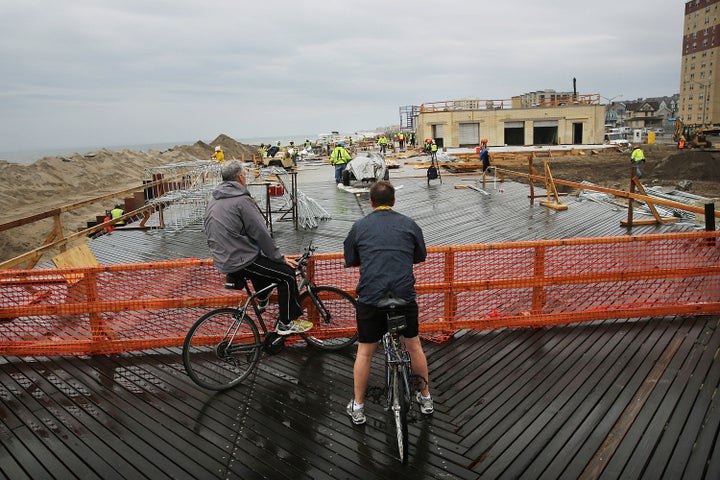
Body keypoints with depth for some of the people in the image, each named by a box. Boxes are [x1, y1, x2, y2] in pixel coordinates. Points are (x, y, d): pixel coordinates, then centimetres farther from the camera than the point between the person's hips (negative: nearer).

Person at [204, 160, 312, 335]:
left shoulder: (212, 201, 10)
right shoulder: (241, 200, -18)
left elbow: (210, 235, 19)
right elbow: (261, 234, -18)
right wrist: (280, 258, -8)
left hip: (221, 260, 10)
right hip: (240, 261, -10)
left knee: (261, 257, 34)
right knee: (287, 274, -4)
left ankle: (262, 301, 43)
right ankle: (286, 323, 3)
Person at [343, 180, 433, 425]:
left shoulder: (359, 226, 6)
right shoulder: (409, 224, 7)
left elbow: (350, 260, 15)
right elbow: (421, 256, 18)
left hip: (370, 297, 0)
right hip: (405, 295, 1)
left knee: (365, 352, 14)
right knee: (414, 345, 21)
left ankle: (357, 407, 25)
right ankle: (425, 398, 35)